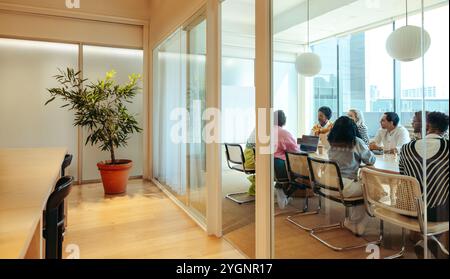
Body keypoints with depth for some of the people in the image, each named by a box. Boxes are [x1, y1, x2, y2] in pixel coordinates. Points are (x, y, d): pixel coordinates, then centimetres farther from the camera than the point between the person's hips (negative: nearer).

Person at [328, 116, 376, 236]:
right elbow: (372, 160, 4)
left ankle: (353, 222, 31)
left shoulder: (332, 142, 9)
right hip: (344, 187, -6)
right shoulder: (356, 142, -7)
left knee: (361, 185, 28)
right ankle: (356, 224, 27)